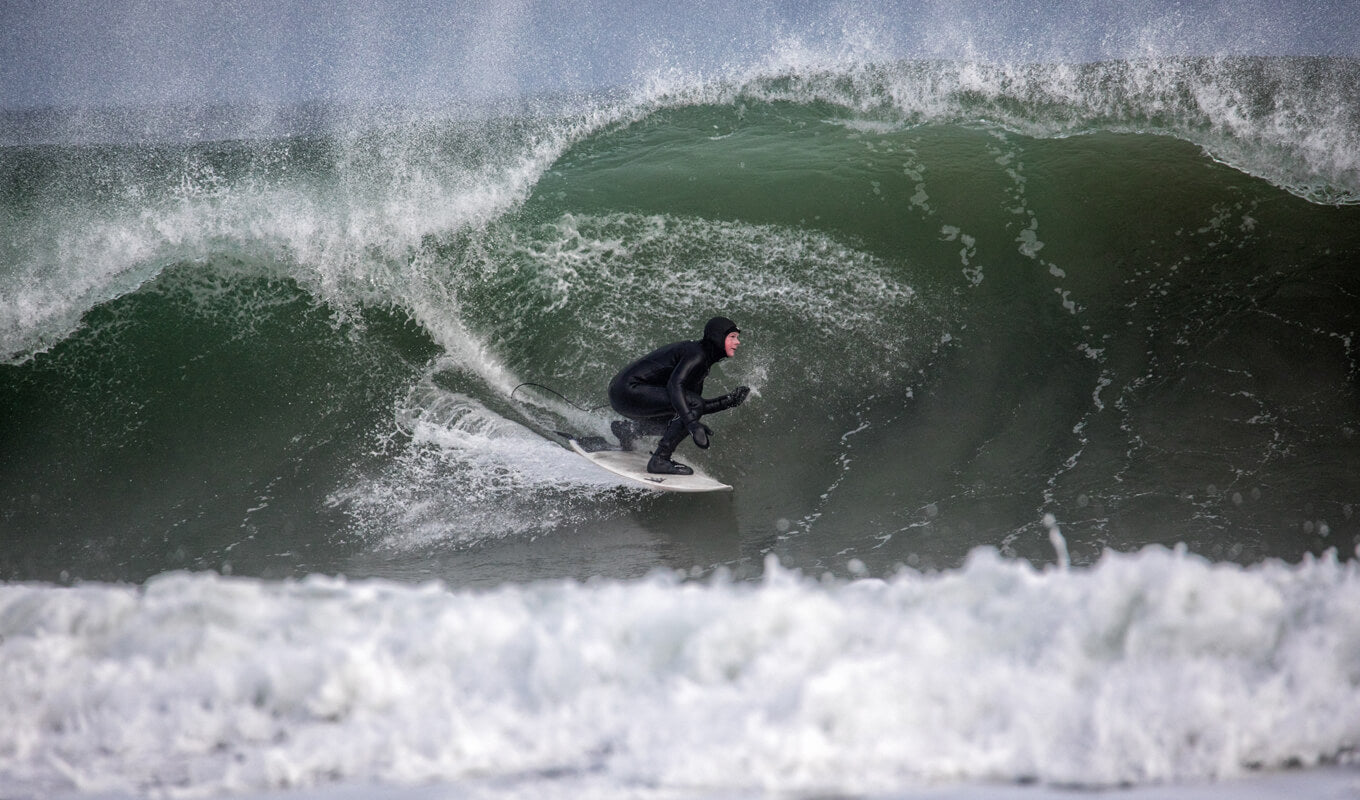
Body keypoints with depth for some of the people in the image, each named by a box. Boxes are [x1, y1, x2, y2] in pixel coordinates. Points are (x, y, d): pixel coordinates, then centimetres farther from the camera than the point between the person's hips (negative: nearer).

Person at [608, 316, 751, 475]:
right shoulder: (697, 354, -14)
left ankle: (625, 429, 30)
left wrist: (730, 401, 8)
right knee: (693, 404, -21)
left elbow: (692, 408, 18)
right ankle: (660, 460, -18)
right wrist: (691, 423, -40)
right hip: (629, 389, -11)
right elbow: (675, 384, -31)